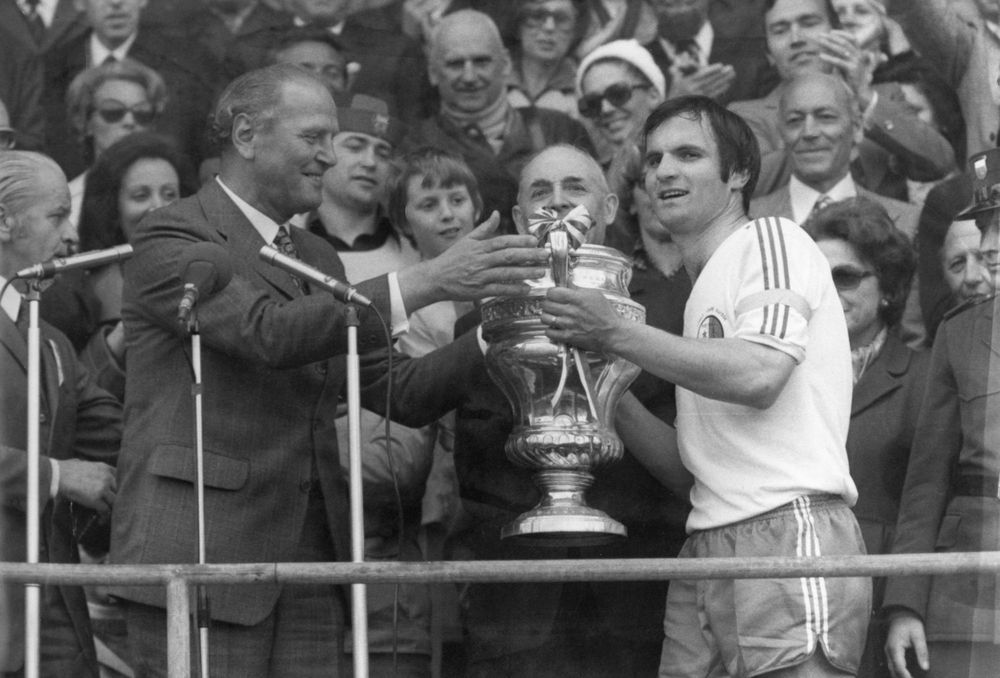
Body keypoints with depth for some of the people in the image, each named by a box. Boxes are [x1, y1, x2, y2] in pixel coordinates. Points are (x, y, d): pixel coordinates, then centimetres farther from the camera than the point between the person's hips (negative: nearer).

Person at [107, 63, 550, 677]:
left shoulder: (318, 258, 20)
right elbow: (268, 330, -21)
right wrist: (428, 282, -25)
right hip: (201, 558, -7)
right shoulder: (172, 236, -4)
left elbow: (403, 393, 15)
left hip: (310, 570, 7)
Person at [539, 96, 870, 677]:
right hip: (709, 548, 8)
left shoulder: (771, 239, 2)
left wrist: (616, 334, -10)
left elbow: (759, 375, -16)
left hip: (789, 532, -8)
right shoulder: (704, 286, 27)